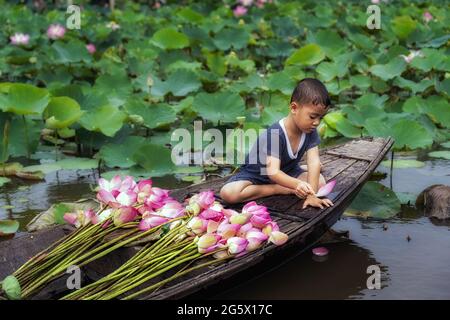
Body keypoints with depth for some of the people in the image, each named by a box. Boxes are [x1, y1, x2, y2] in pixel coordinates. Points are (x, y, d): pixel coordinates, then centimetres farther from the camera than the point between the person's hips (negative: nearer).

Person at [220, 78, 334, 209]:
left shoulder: (310, 131, -15)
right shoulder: (275, 134, -33)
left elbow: (314, 162, -22)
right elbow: (273, 172, -41)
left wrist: (311, 195, -34)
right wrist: (296, 184, -60)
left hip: (287, 171, 4)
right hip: (256, 174, -4)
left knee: (320, 181, -15)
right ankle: (281, 190, -20)